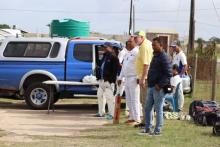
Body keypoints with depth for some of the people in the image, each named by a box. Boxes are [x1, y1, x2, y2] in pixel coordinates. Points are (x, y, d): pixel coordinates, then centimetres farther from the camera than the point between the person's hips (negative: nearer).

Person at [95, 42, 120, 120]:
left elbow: (115, 70, -15)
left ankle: (111, 114, -5)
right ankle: (101, 112, 25)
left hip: (109, 81, -10)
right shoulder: (104, 56, 20)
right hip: (102, 80, 10)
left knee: (109, 97, -10)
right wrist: (98, 76, 15)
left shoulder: (113, 57, -9)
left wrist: (112, 79, -20)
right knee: (100, 95, 15)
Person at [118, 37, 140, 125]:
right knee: (129, 100, 11)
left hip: (134, 79, -9)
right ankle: (132, 117, 17)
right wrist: (120, 78, 23)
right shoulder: (128, 53, 20)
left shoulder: (137, 52, -10)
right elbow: (124, 67, 25)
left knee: (134, 100, -9)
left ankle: (137, 119, -6)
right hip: (127, 78, 10)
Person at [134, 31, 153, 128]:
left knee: (146, 101, -7)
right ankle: (145, 121, 23)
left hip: (146, 78, -11)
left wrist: (143, 78, -26)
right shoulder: (143, 45, 16)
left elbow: (146, 64, -24)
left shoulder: (145, 47, -17)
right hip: (143, 77, 11)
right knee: (143, 100, 16)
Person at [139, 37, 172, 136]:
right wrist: (149, 83, 15)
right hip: (151, 87, 9)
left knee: (158, 109, -3)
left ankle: (157, 130, 3)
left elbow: (168, 74, -17)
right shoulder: (155, 56, 17)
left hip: (158, 88, -9)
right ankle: (148, 128, 21)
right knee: (148, 108, 12)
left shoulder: (163, 57, -12)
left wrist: (160, 85, -19)